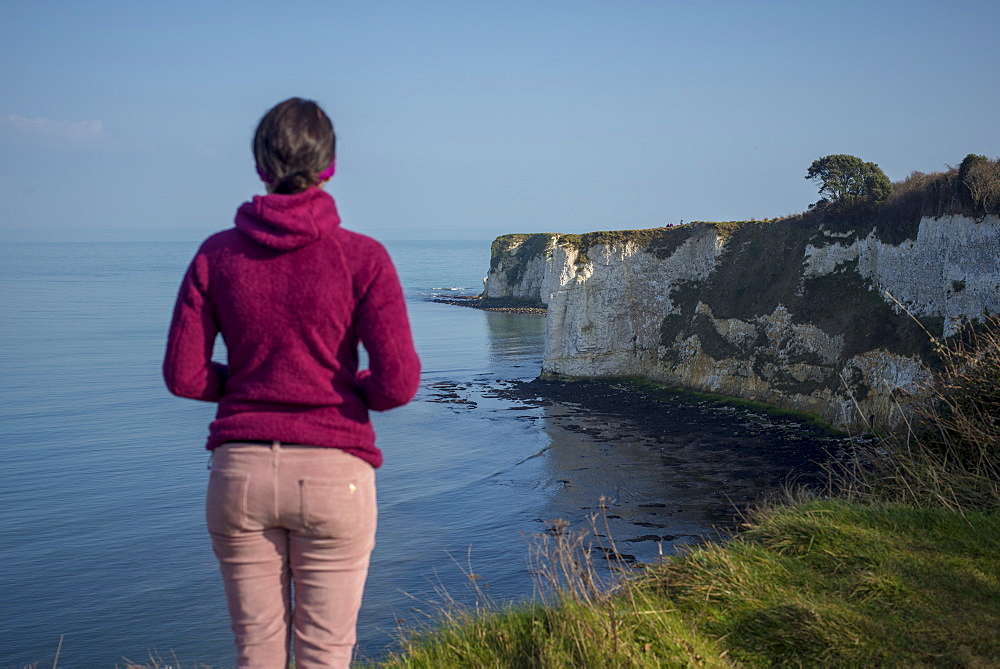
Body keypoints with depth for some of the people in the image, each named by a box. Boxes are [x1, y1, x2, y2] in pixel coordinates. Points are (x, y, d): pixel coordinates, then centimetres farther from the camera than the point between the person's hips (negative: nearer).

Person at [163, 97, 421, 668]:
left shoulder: (217, 255, 0)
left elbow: (183, 375, 0)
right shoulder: (362, 257, -8)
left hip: (240, 471, 3)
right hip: (332, 473, -2)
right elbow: (399, 382, -13)